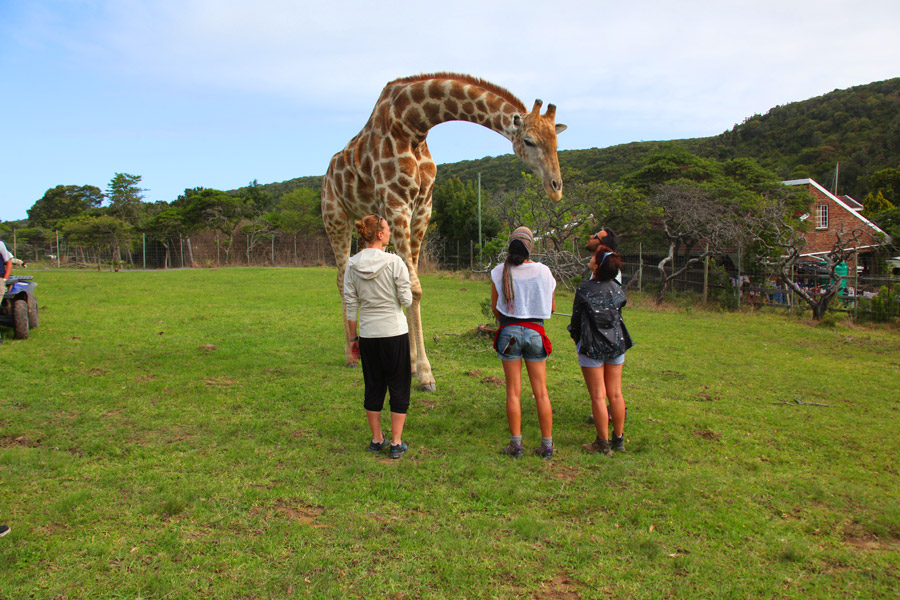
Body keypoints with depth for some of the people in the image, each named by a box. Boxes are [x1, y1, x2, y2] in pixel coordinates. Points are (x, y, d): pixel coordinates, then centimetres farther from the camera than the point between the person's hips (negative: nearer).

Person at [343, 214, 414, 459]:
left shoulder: (352, 265, -1)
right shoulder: (394, 262, -13)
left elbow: (350, 306, 2)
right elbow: (407, 300, -11)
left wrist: (353, 338, 10)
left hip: (367, 334, 4)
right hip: (394, 332, -4)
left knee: (373, 386, 16)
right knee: (399, 386, 8)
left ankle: (377, 439, 26)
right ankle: (396, 443, 12)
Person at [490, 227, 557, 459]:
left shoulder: (499, 272, -4)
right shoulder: (543, 271, -4)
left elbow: (494, 306, 4)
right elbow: (552, 307, 5)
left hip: (509, 332, 0)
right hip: (535, 331, 0)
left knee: (513, 392, 6)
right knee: (541, 392, 7)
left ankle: (516, 445, 10)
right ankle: (547, 445, 13)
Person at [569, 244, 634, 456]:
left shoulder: (584, 290, -12)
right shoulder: (617, 288, 1)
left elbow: (576, 318, -3)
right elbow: (618, 313, 11)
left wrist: (576, 337, 16)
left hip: (592, 346, -5)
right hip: (616, 343, 5)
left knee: (598, 397, 2)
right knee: (616, 394, 11)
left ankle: (603, 443, 8)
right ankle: (619, 439, 21)